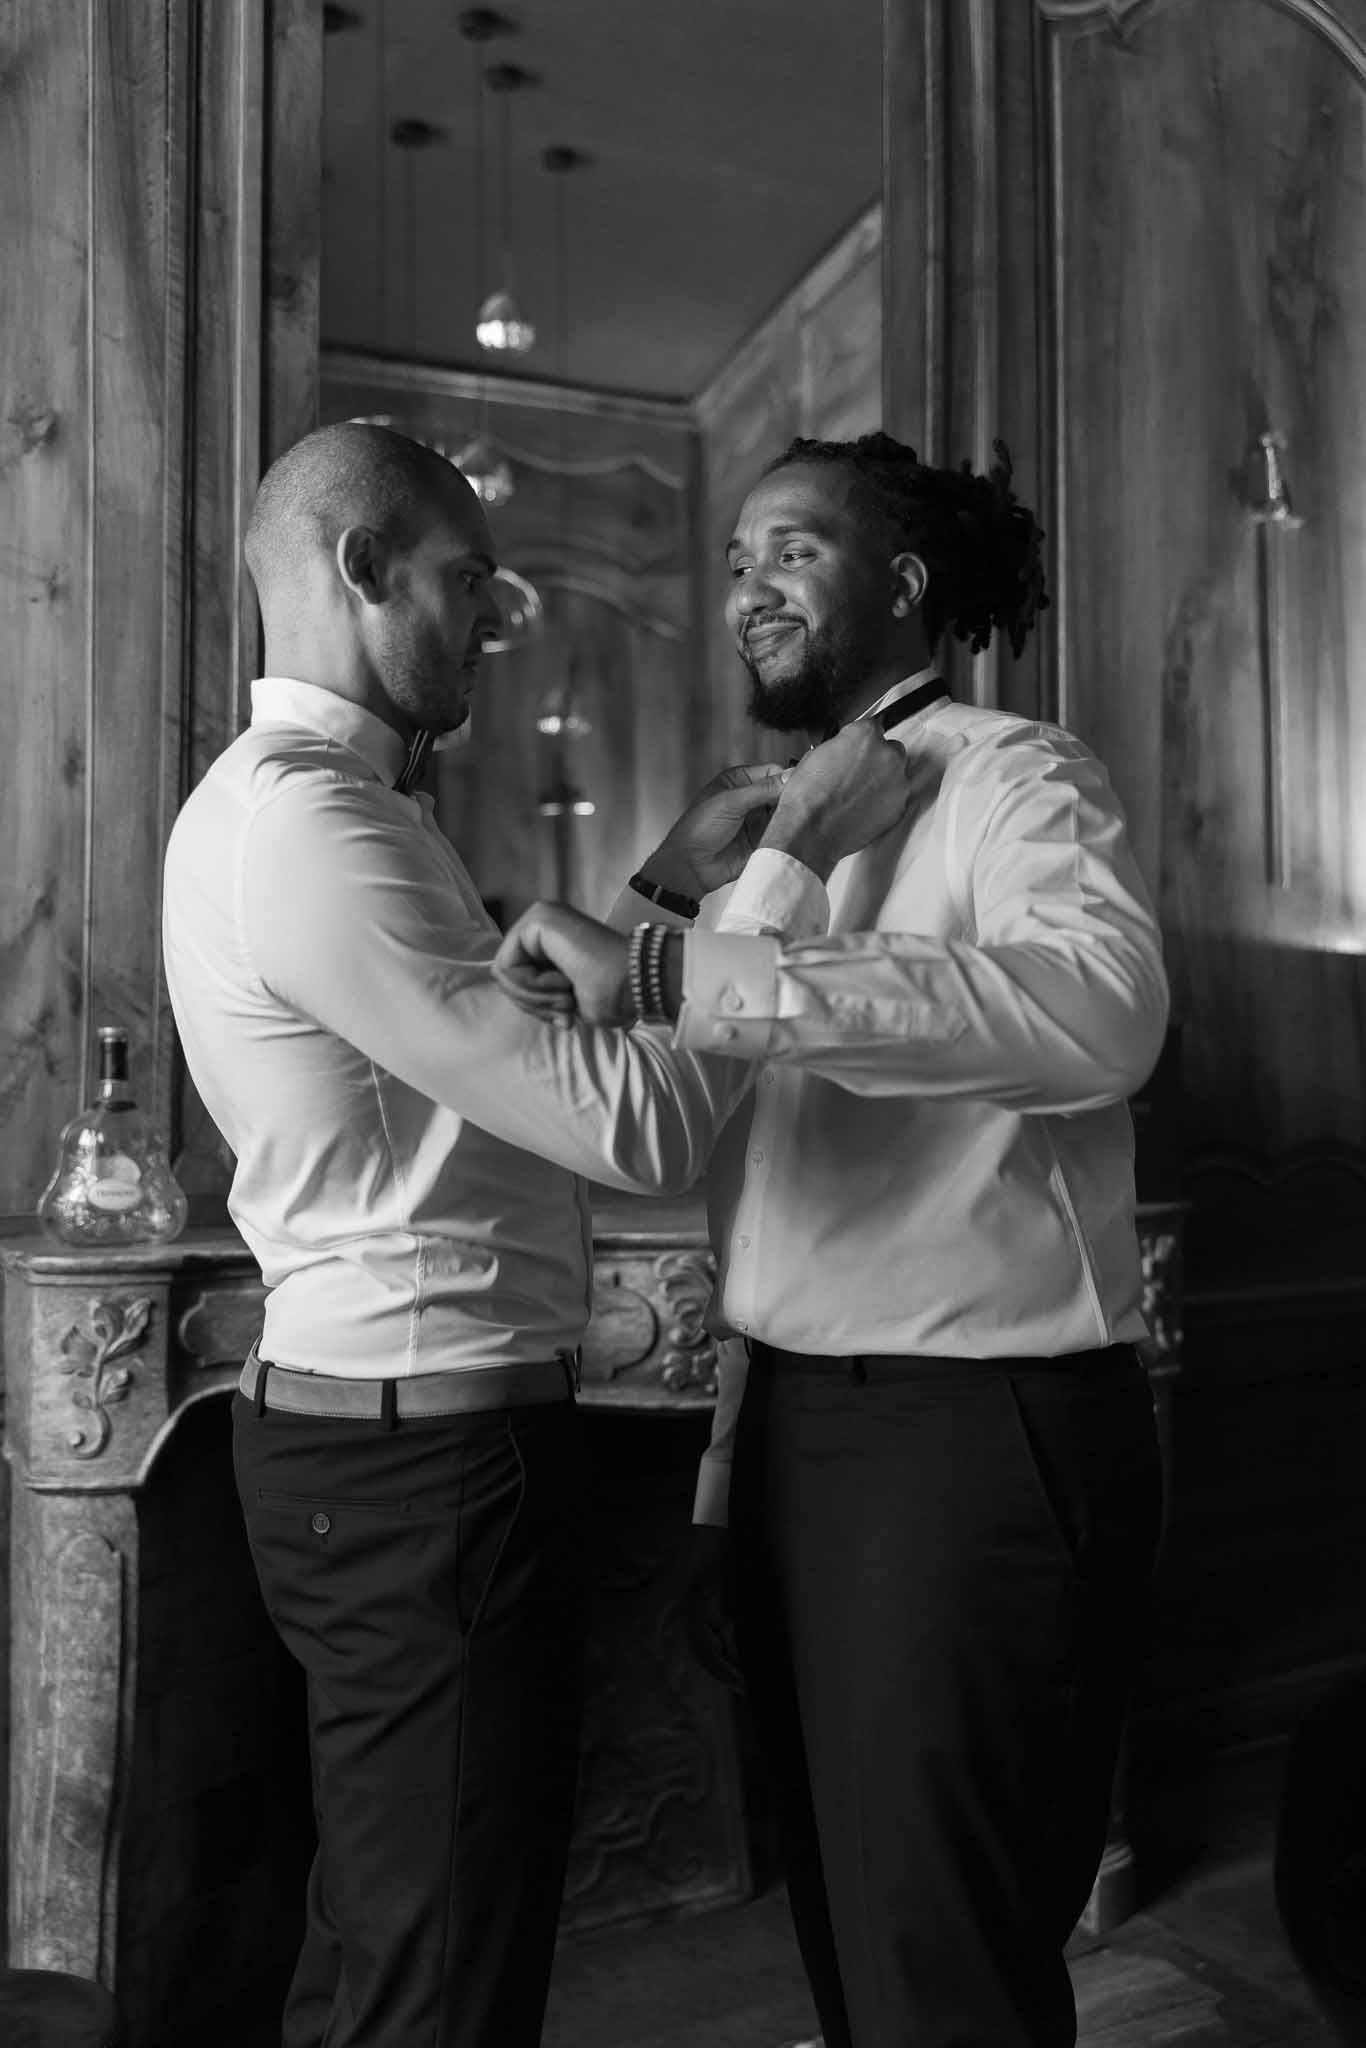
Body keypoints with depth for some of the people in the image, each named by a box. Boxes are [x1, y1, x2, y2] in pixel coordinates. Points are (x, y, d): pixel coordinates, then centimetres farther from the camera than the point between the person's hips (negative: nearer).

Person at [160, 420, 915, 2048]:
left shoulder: (306, 800, 14)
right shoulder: (302, 825, -20)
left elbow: (518, 1027, 16)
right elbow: (634, 1128, -24)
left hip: (381, 1433, 11)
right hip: (427, 1446, -11)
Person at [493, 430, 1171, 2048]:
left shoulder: (1009, 778, -7)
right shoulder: (782, 829, 14)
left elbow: (1100, 1004, -31)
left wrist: (680, 971, -34)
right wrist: (728, 1478, 14)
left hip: (975, 1430, -7)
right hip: (796, 1421, 7)